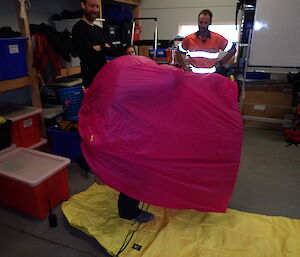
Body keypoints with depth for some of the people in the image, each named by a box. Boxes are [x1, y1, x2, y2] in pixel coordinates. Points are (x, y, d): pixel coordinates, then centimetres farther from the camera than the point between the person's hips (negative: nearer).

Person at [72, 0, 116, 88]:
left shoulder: (99, 29, 15)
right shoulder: (79, 28, -9)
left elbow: (112, 51, 7)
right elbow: (89, 53, -20)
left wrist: (100, 48, -10)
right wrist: (105, 47, -5)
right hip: (91, 76, -7)